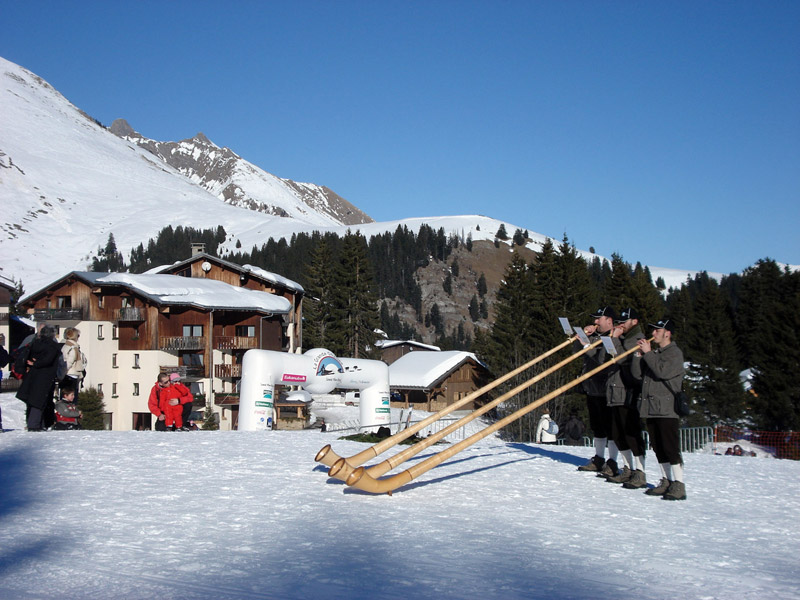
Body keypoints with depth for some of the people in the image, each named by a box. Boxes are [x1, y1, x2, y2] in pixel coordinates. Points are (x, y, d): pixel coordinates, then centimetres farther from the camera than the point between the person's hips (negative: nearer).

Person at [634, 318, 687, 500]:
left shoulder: (675, 353, -5)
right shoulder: (654, 353, 19)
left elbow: (663, 371, -21)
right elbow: (637, 374, 13)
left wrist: (648, 353, -14)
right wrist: (639, 355, 0)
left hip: (667, 409, -8)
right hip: (651, 408, 8)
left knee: (671, 447, -9)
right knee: (658, 448, 10)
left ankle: (679, 485, -6)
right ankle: (666, 482, 18)